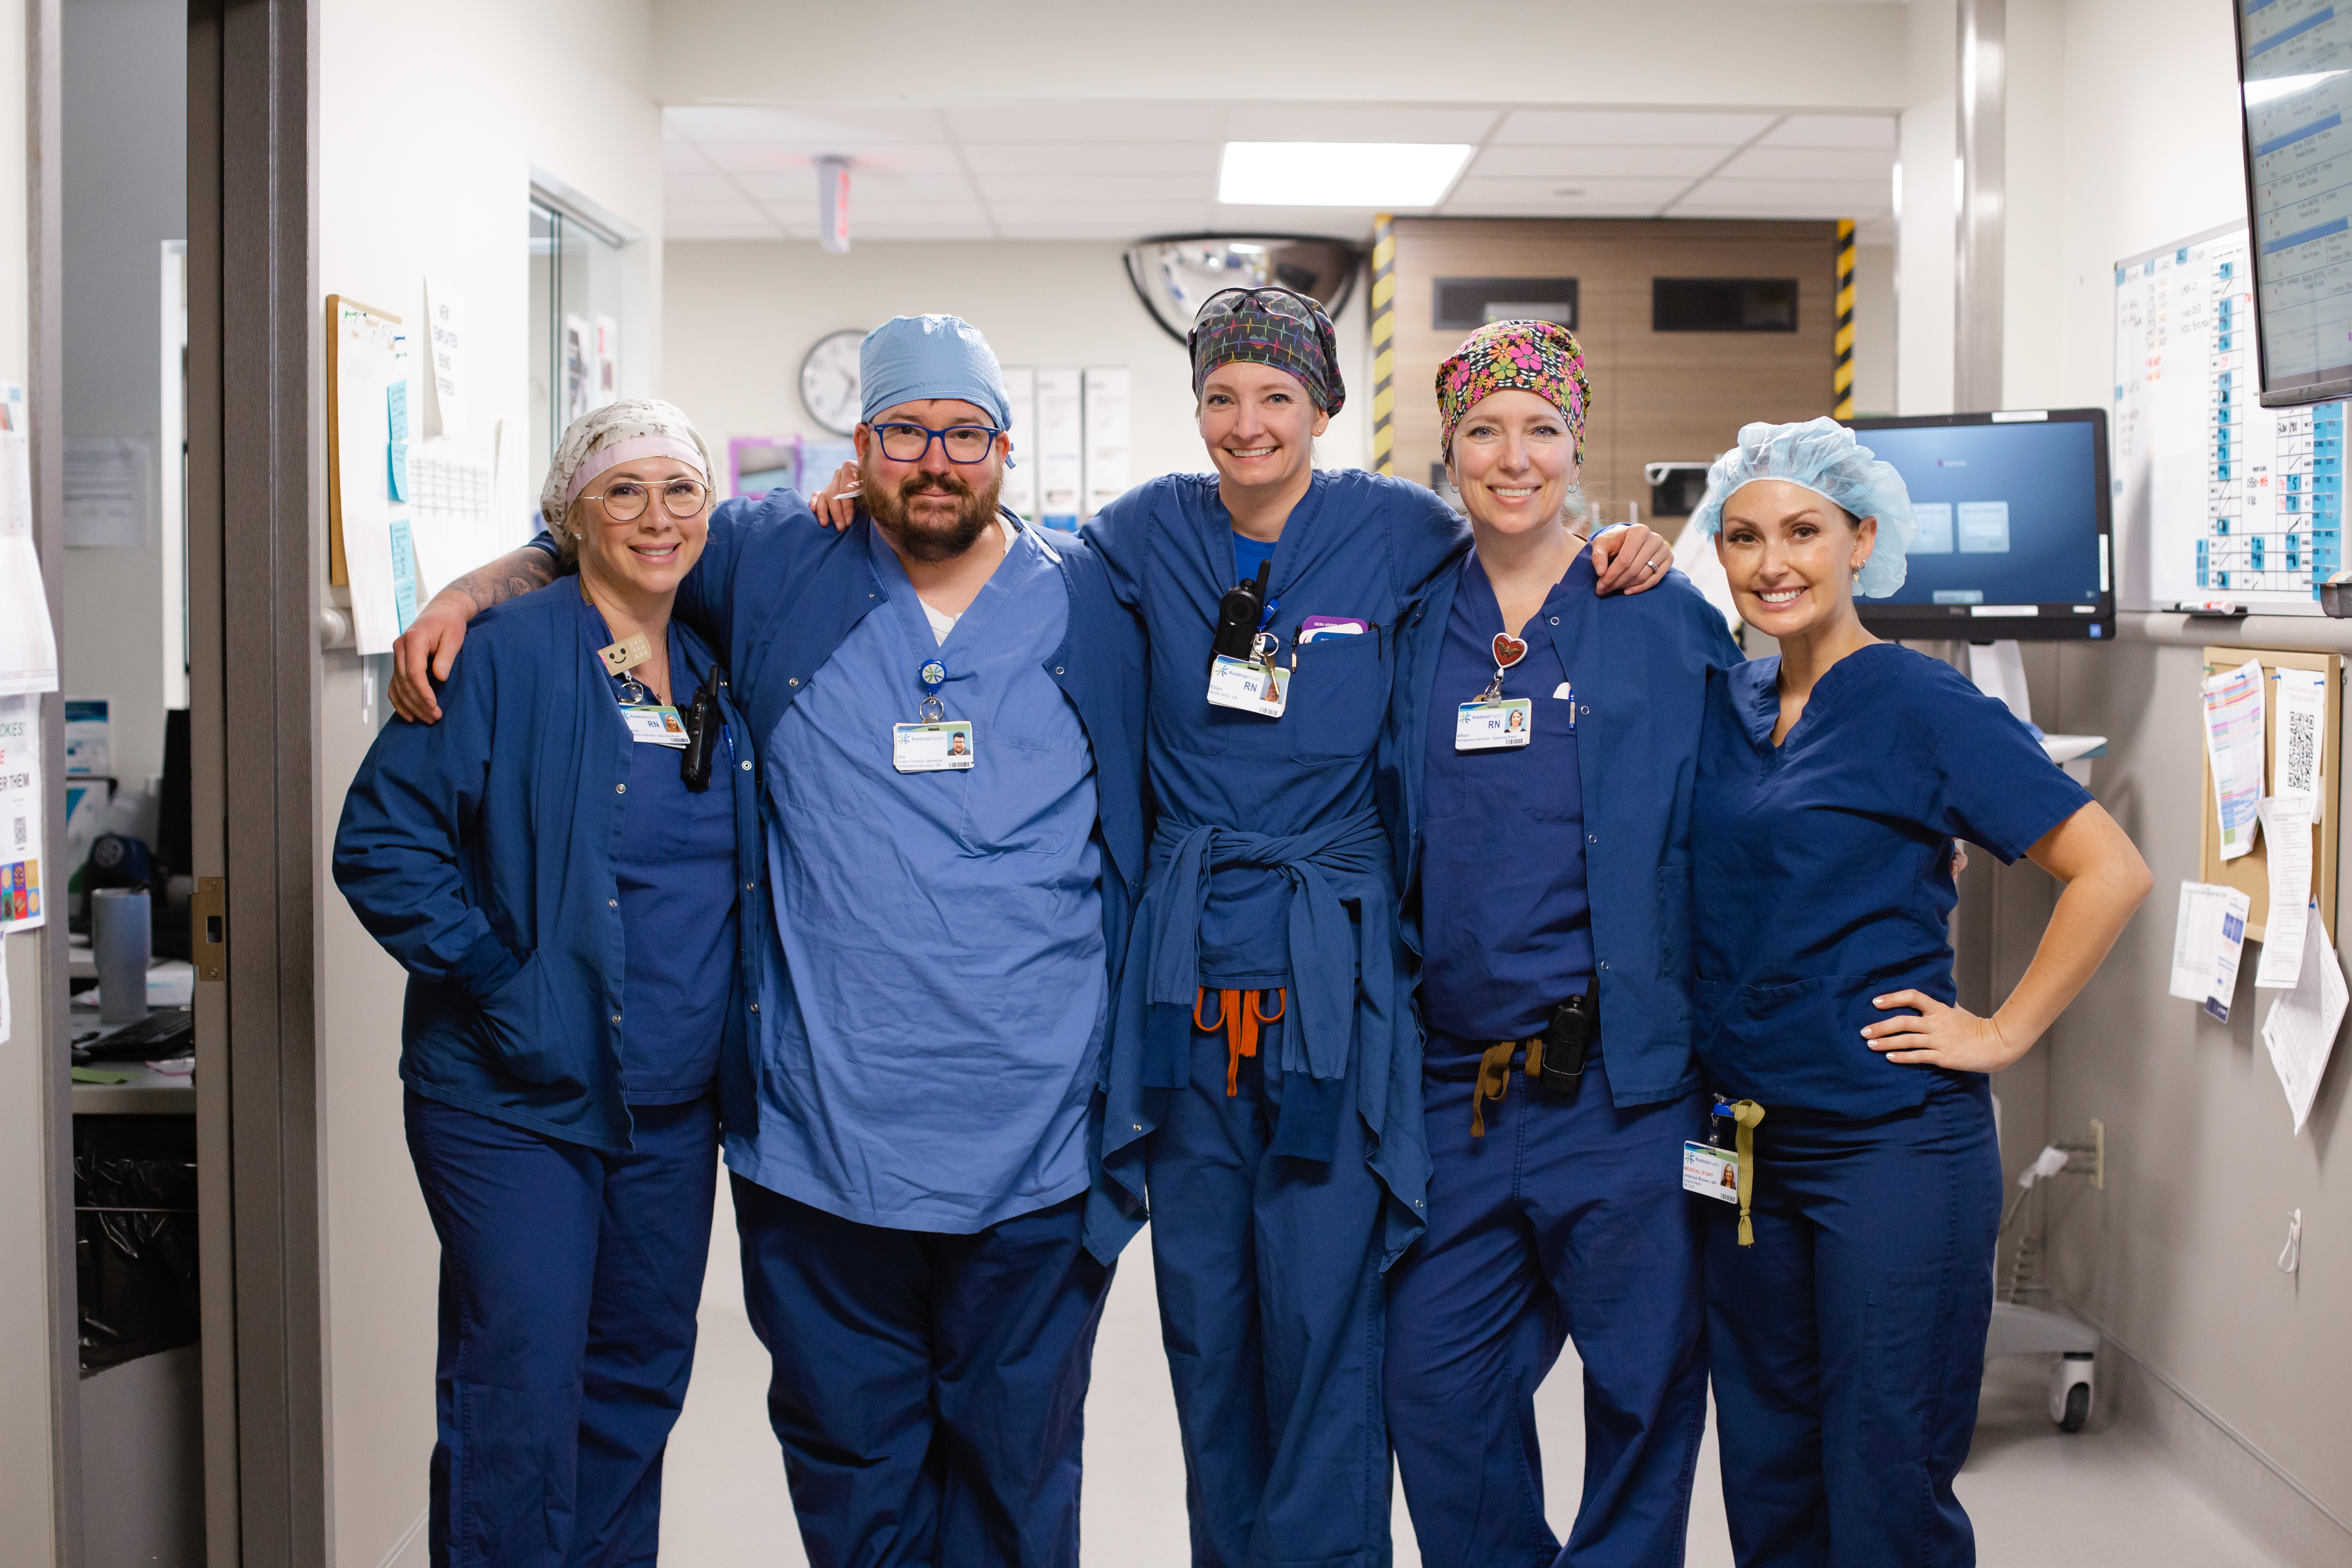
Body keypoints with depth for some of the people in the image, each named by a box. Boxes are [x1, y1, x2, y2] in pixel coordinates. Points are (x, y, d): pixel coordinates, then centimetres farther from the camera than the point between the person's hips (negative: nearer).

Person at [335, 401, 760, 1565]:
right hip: (520, 1098, -5)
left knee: (640, 1384, 14)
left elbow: (739, 886, 21)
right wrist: (496, 979, -16)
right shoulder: (504, 653, -9)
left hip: (673, 1110, 6)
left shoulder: (716, 675, 9)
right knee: (520, 1401, -4)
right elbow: (378, 843, -12)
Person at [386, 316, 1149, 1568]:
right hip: (820, 1144, 1)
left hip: (1034, 1152, 0)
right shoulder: (778, 569, 4)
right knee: (846, 1461, 14)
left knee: (1016, 1468, 11)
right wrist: (465, 596, 5)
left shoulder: (1088, 609, 5)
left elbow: (1141, 849, 12)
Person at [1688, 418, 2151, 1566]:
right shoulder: (1721, 704, 7)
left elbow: (2111, 872, -11)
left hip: (1894, 1144, -6)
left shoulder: (1921, 705, -9)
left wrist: (2003, 1032, -11)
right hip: (1743, 1146, 6)